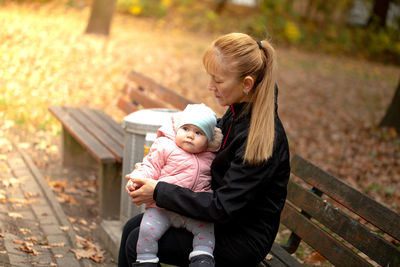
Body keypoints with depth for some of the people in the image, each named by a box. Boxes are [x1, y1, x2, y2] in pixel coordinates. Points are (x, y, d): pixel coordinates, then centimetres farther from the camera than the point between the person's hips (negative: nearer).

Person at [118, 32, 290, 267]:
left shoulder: (261, 138, -30)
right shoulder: (239, 111, -4)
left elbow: (222, 208, -29)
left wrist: (159, 193, -24)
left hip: (243, 240, -9)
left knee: (138, 244, -11)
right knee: (133, 228, 7)